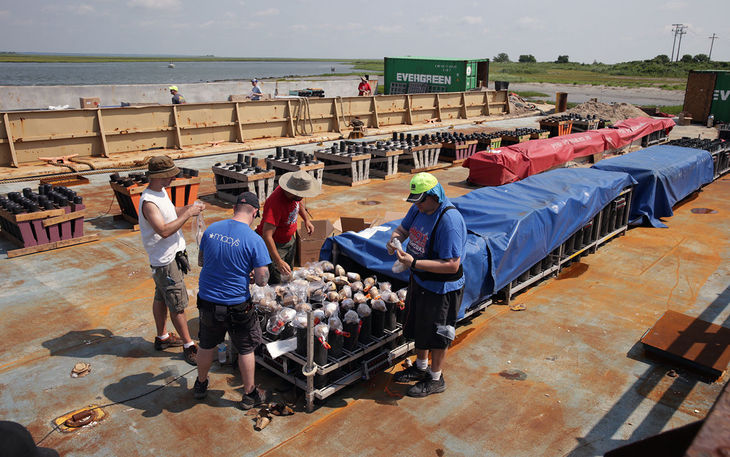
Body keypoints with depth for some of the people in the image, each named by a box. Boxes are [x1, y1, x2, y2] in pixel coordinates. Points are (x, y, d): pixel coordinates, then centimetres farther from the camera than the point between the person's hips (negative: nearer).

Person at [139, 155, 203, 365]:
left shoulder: (161, 192, 6)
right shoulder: (148, 202, -25)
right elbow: (164, 230, -32)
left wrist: (189, 208, 4)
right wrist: (188, 214, -26)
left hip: (171, 255, 10)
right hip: (165, 260, -10)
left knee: (162, 297, 21)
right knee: (178, 303, -2)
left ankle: (162, 337, 36)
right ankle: (188, 345, 9)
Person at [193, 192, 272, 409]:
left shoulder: (211, 230, -3)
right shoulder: (254, 240, -17)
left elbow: (201, 261, 12)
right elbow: (262, 280, -15)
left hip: (207, 301, 4)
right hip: (237, 305, -4)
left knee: (207, 345, 25)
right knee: (246, 350, 16)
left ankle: (200, 385, 46)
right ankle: (249, 394, 29)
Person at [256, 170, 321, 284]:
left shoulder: (295, 196, -13)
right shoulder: (275, 203, -38)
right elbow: (267, 235, -42)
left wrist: (306, 220, 12)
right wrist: (278, 261, -46)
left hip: (289, 240, 9)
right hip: (273, 245, -8)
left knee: (288, 276, 23)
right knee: (275, 283, -4)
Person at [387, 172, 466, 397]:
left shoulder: (450, 221, -30)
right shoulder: (419, 209, -3)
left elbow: (452, 265, -32)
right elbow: (403, 228, 14)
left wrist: (414, 263, -33)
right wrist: (395, 238, -11)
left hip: (441, 288, -9)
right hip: (419, 280, 9)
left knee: (436, 334, 9)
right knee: (418, 326, 24)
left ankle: (435, 379, 31)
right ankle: (421, 367, 47)